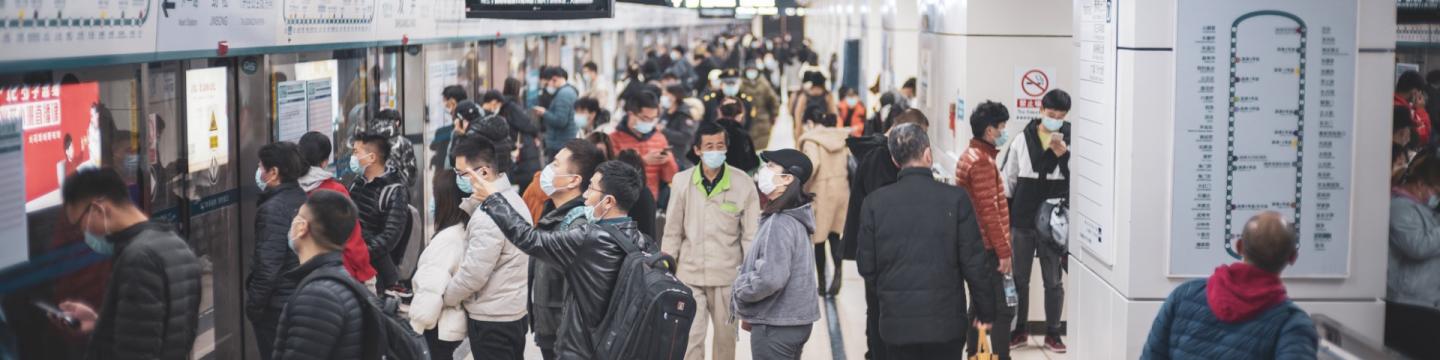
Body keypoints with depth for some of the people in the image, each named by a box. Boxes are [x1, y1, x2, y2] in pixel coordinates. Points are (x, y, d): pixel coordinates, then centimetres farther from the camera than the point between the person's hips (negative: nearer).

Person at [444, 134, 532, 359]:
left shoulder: (489, 214, -23)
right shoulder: (513, 197, 8)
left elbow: (473, 273, -21)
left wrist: (443, 298, -7)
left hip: (491, 319, -9)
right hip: (515, 311, 9)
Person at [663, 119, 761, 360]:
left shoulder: (743, 183, -8)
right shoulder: (682, 181, -4)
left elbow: (751, 234, -3)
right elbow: (673, 231, 2)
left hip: (727, 274, 0)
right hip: (689, 273, 0)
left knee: (726, 335, 14)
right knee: (691, 337, 0)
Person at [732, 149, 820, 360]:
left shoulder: (779, 223, -21)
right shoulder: (792, 218, 10)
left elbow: (770, 278, -27)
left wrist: (740, 290, -8)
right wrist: (750, 312, 12)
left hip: (775, 326, -10)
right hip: (794, 321, 10)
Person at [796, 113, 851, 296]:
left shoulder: (811, 140, -8)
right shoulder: (842, 138, 8)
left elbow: (813, 163, -22)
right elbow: (849, 163, 0)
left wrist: (802, 188, -14)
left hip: (822, 192, -5)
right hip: (842, 190, 5)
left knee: (819, 239, 6)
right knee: (834, 234, 13)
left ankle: (821, 282, 11)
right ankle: (838, 269, -12)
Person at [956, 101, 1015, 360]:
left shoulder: (971, 155, 14)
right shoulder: (982, 161, -17)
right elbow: (989, 212, -21)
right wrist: (1004, 251, -18)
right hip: (987, 248, -10)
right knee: (1001, 308, -8)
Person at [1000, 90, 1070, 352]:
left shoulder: (1070, 141, -4)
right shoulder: (1022, 140, 0)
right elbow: (1007, 180, 5)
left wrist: (1063, 153, -20)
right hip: (1022, 222, 2)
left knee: (1054, 281, 7)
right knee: (1018, 279, 10)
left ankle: (1052, 333, 18)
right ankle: (1019, 331, 22)